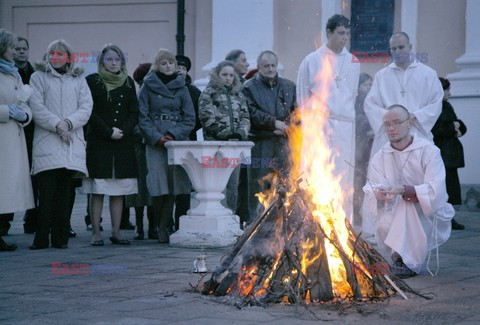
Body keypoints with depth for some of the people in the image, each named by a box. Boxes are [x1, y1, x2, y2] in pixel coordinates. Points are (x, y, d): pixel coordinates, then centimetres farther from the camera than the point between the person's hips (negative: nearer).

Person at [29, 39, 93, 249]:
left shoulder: (79, 81, 17)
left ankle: (61, 238, 5)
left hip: (72, 143, 3)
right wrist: (57, 125, -13)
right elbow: (37, 108, -2)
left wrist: (68, 123, -11)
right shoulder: (38, 78, 10)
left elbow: (86, 108, 5)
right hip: (46, 143, -2)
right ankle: (41, 238, -9)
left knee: (65, 192, 2)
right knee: (47, 191, -10)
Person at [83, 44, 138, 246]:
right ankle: (96, 233, -2)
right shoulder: (92, 81, 2)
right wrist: (109, 132, -12)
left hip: (123, 143, 4)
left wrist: (123, 130, -7)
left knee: (119, 191, 2)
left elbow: (134, 112, 10)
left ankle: (116, 232, 6)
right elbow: (91, 112, -4)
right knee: (97, 190, -4)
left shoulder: (128, 82, 13)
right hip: (98, 143, -3)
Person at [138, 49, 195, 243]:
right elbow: (142, 117, 1)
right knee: (159, 189, -8)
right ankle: (162, 228, 4)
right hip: (155, 144, -2)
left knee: (174, 187, -5)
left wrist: (173, 135, -7)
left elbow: (190, 118, 7)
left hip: (178, 141, 2)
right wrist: (157, 137, -10)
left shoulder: (181, 87, 12)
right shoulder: (148, 87, 6)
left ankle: (164, 229, 0)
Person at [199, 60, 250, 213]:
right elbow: (207, 118, -7)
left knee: (233, 185, 5)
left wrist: (241, 133, -5)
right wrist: (226, 133, -12)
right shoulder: (209, 93, 3)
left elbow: (245, 117, 15)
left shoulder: (238, 95, 19)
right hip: (216, 143, -5)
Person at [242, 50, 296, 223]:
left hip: (283, 142, 3)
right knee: (258, 181, -5)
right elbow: (252, 113, -8)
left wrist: (286, 127, -5)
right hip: (260, 142, -3)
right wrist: (274, 123, -14)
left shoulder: (288, 86, 16)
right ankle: (254, 220, -1)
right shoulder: (249, 87, 4)